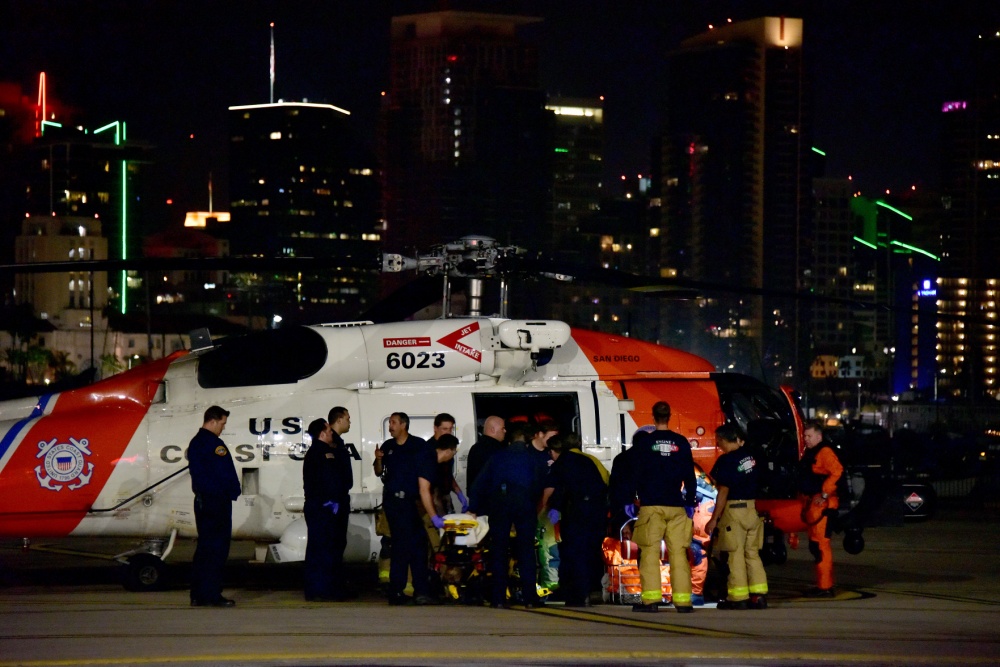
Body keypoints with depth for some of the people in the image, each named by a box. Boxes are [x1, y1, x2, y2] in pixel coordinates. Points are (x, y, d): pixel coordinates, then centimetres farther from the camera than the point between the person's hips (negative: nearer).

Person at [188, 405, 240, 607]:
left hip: (202, 500, 10)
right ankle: (211, 594, -9)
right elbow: (225, 472, -18)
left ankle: (198, 595, 13)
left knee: (204, 547, 12)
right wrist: (234, 491, -5)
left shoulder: (195, 442, 17)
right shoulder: (213, 443, -14)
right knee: (217, 548, -7)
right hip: (217, 500, -10)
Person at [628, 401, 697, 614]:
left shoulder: (644, 442, 1)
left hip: (650, 506, -2)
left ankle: (651, 599, -8)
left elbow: (635, 474, 1)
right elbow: (690, 476, 10)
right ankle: (682, 600, -1)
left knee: (650, 552, -2)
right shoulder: (681, 442, 7)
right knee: (678, 552, 2)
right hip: (676, 507, 2)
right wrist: (690, 503, 17)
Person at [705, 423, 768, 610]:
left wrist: (714, 519, -12)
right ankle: (759, 595, 9)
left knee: (735, 555, -1)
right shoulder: (750, 456, 6)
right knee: (752, 553, 11)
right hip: (753, 509, 7)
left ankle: (738, 598, -1)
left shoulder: (726, 460, -14)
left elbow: (723, 492, -15)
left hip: (734, 509, -7)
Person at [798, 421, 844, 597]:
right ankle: (823, 584, 22)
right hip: (811, 504, 11)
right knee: (815, 544, 14)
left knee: (820, 544, -12)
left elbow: (837, 472, -26)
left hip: (822, 504, -11)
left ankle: (825, 587, -11)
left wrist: (824, 494, -23)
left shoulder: (825, 452, -12)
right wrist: (804, 502, 20)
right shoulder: (808, 453, 19)